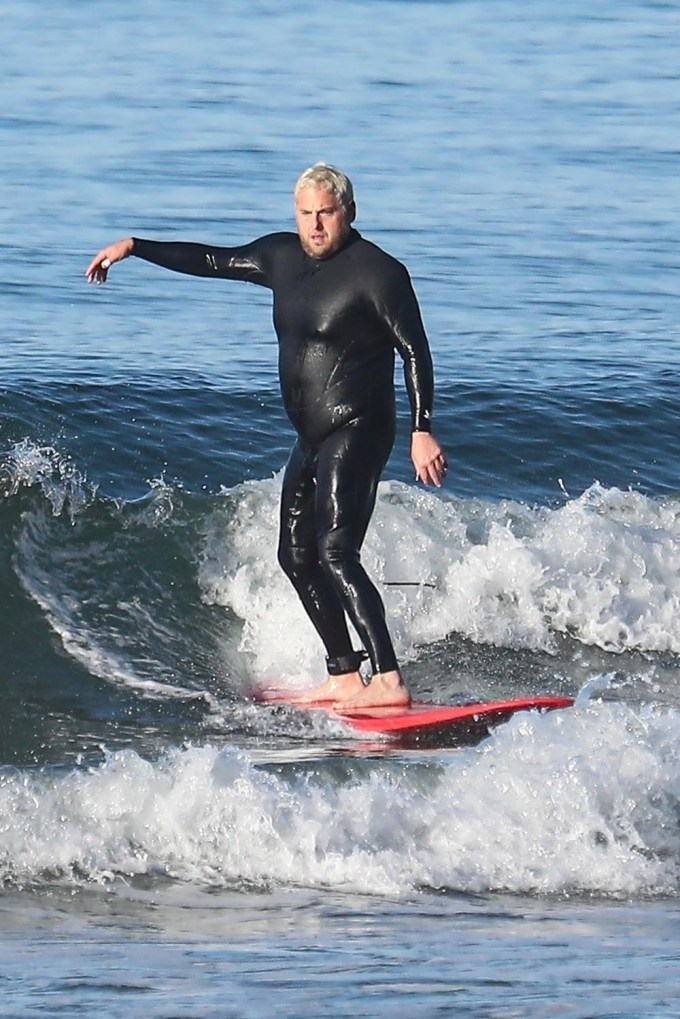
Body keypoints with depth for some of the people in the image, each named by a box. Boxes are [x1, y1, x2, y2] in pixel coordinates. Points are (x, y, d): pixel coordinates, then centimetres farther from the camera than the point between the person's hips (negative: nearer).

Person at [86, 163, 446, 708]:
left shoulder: (378, 271, -12)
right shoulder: (283, 256, 10)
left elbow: (415, 351, -14)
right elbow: (212, 260, 23)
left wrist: (422, 432, -22)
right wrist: (134, 247, 22)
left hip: (358, 432, -10)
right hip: (313, 438, 10)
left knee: (335, 553, -21)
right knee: (298, 557, 11)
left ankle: (389, 680, -28)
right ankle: (344, 677, 17)